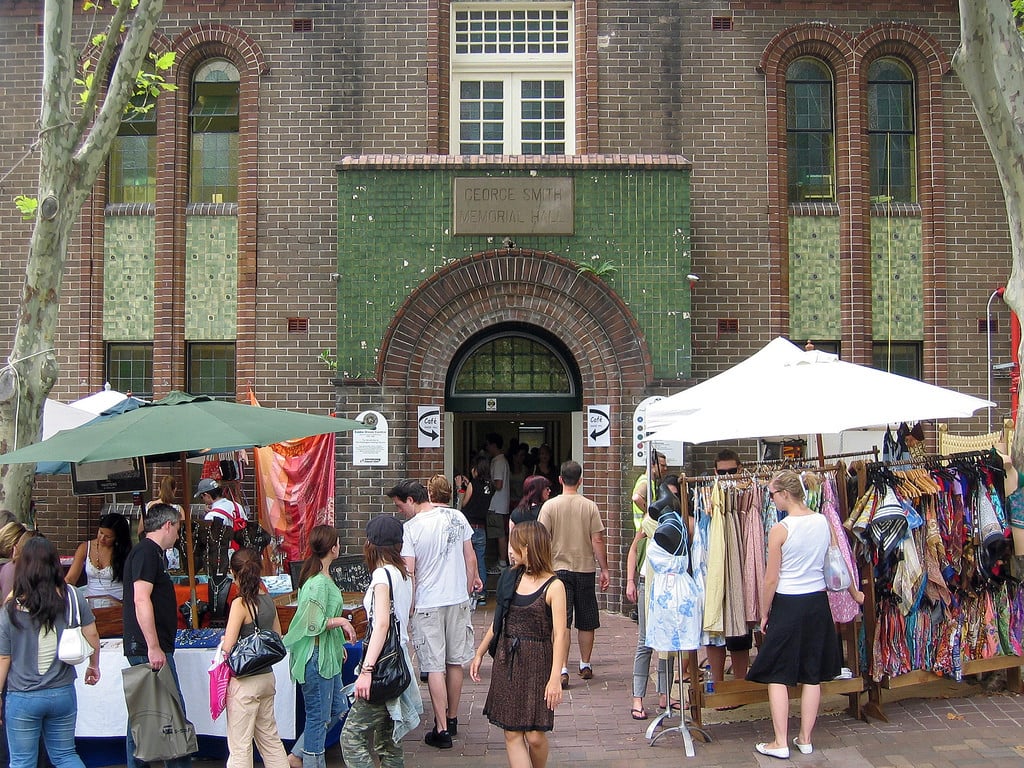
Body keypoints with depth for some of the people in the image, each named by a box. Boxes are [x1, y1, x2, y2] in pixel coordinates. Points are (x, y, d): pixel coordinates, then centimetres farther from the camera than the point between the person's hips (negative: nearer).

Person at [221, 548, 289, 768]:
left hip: (244, 681, -7)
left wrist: (223, 640, 2)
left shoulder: (240, 603, -16)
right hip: (267, 676, 7)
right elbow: (278, 639, 13)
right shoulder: (269, 601, 4)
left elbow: (228, 646, -19)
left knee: (239, 746, 2)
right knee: (270, 738, 19)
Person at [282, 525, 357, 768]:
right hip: (316, 656, -10)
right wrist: (341, 621, -16)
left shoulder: (322, 577, 9)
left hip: (327, 655, 10)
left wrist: (338, 643, 20)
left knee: (337, 709, 17)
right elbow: (314, 624, -25)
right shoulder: (319, 583, -22)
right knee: (318, 716, 1)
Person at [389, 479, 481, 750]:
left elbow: (408, 573, -14)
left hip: (427, 605, -5)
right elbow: (470, 558, 6)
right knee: (455, 662, 15)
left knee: (434, 667, 0)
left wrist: (408, 607, -4)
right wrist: (470, 584, 19)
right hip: (458, 600, 5)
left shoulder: (410, 529, -13)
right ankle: (452, 719, 28)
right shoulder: (456, 517, 1)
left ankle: (442, 730, 3)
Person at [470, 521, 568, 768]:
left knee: (535, 736, -1)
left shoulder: (553, 586, -10)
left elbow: (560, 634, -14)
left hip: (537, 663, -5)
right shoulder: (511, 578, 7)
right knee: (512, 733, 2)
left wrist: (555, 677, -20)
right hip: (507, 661, 5)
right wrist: (479, 653, 16)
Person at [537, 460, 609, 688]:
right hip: (585, 570, 1)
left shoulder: (550, 505, -6)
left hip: (558, 568, -1)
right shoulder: (590, 506, -3)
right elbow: (597, 541, -3)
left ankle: (562, 669, -10)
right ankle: (585, 665, 26)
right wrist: (604, 569, 5)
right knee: (586, 622, 14)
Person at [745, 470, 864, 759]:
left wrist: (764, 614, 1)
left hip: (787, 605, -5)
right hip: (818, 603, 5)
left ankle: (780, 742, 7)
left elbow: (771, 578, -11)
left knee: (778, 675, 6)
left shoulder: (780, 529, -15)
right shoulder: (824, 522, -1)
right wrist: (855, 593, 27)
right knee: (812, 675, 13)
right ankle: (805, 739, 21)